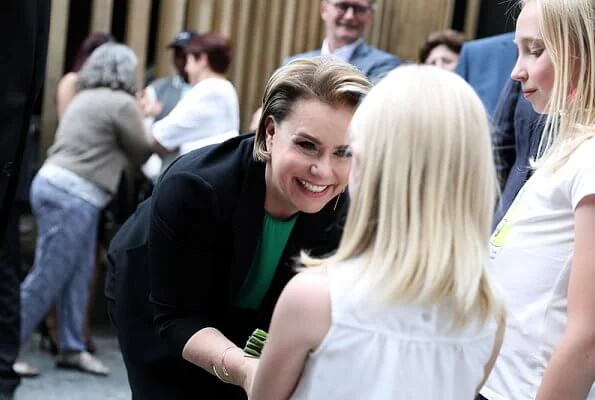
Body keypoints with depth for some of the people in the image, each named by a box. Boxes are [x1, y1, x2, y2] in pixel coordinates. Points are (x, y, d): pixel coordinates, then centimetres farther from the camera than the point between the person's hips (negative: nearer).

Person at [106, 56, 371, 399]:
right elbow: (177, 319, -32)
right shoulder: (192, 187, -37)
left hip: (243, 323, 3)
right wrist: (243, 369, -50)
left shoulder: (344, 213, -26)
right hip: (157, 308, -3)